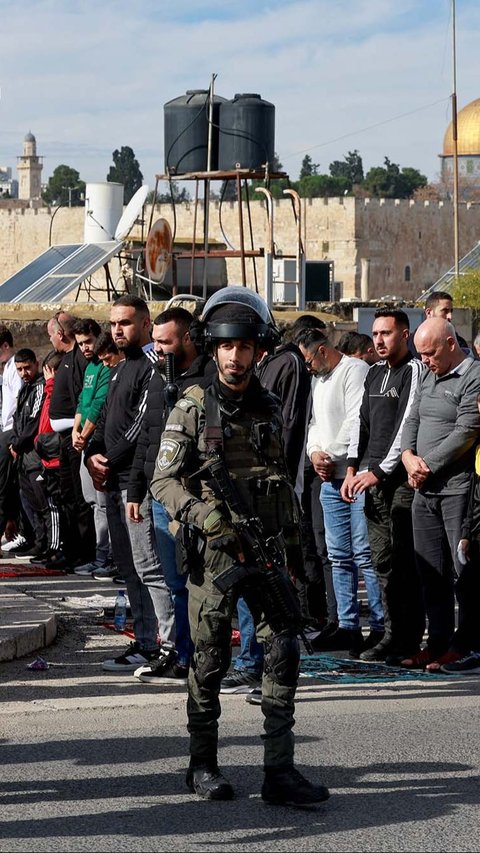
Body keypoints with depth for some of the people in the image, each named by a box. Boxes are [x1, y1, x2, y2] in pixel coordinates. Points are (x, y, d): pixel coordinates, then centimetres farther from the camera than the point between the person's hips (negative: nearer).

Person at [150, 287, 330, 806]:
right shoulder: (193, 408, -3)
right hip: (213, 550, -4)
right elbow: (164, 480, -7)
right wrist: (205, 515, -23)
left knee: (283, 652, -5)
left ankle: (279, 772, -4)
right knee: (210, 660, 3)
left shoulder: (269, 408, 11)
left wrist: (287, 542, 18)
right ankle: (203, 765, 18)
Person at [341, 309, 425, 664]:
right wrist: (353, 469, 11)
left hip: (402, 478, -7)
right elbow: (362, 422, 21)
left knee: (405, 561, -7)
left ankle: (411, 639, -3)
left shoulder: (414, 370, -7)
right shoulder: (375, 372, 18)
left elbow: (408, 427, -13)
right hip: (374, 478, 7)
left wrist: (379, 471, -13)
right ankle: (393, 635, 10)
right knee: (383, 560, 6)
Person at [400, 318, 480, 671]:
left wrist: (428, 467, -11)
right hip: (425, 490, 8)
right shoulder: (428, 379, 18)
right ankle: (438, 642, 14)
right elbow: (412, 422, 18)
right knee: (432, 571, 9)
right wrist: (409, 456, -2)